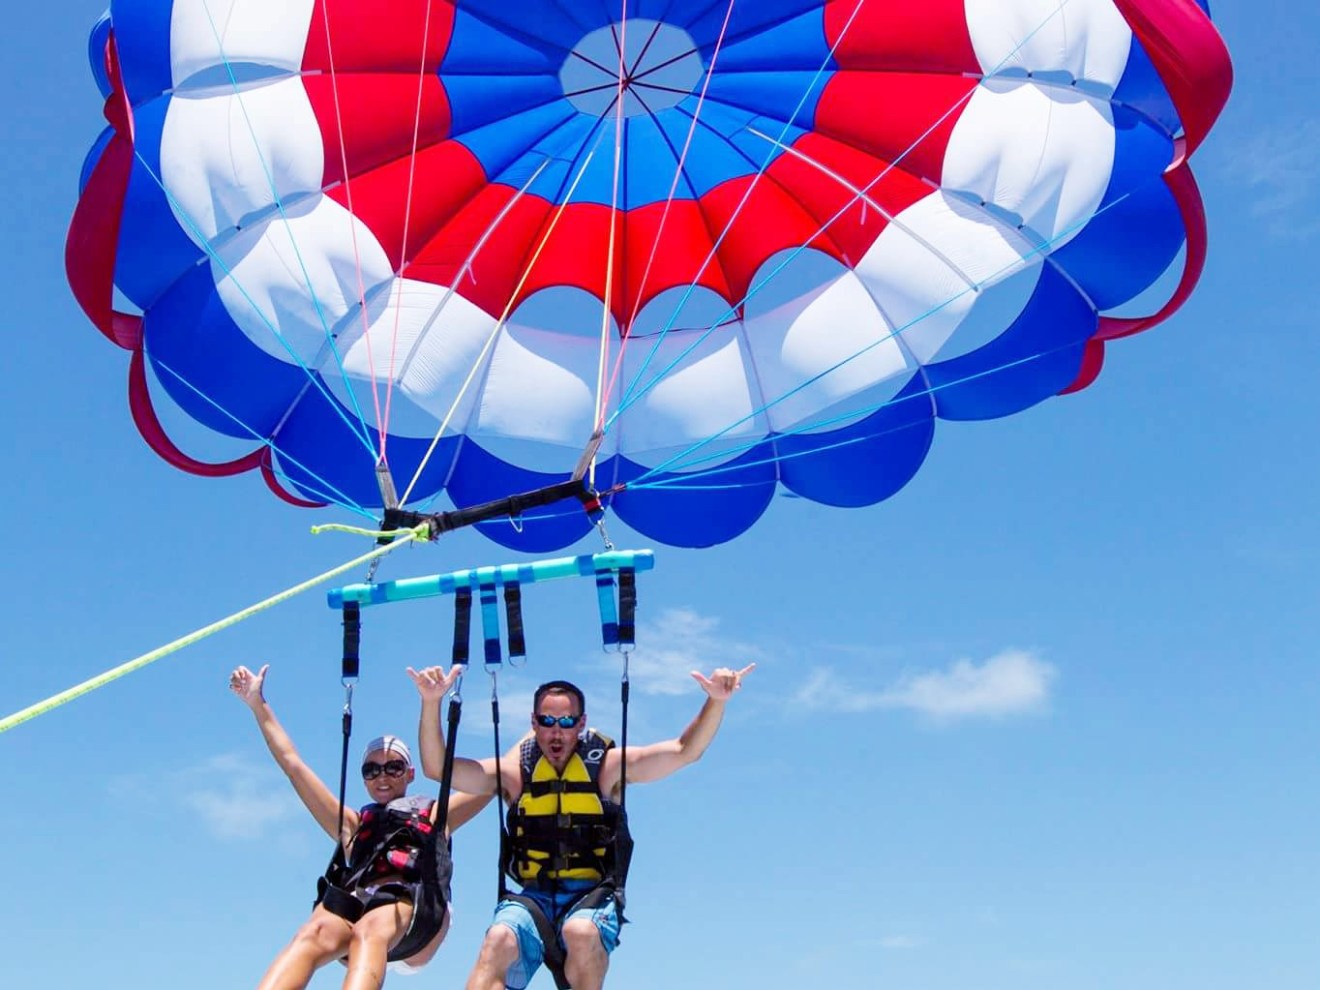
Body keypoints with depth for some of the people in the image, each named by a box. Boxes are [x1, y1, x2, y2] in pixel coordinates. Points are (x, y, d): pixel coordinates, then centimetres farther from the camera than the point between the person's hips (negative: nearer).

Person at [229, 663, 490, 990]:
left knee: (369, 929, -37)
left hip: (418, 908, -2)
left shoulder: (434, 814, 33)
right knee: (315, 934, -34)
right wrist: (258, 704, 35)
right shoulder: (353, 825, 36)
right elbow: (292, 763, 36)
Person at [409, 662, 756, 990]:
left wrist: (716, 701, -14)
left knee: (582, 933, -36)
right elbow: (437, 768, 5)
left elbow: (685, 751, 2)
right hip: (532, 897, 1)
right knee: (499, 941, -32)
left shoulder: (608, 766, 8)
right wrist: (431, 702, -7)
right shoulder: (515, 772, 11)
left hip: (593, 895, -1)